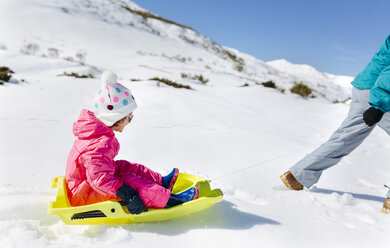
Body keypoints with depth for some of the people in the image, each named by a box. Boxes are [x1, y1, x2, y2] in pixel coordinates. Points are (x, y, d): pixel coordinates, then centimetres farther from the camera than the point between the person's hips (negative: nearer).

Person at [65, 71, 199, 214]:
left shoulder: (97, 133, 3)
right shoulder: (102, 144, -31)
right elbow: (99, 177, -39)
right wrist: (127, 195, -40)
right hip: (85, 196, -11)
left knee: (125, 167, 10)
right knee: (129, 181, -22)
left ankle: (160, 182, 18)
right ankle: (169, 200, -20)